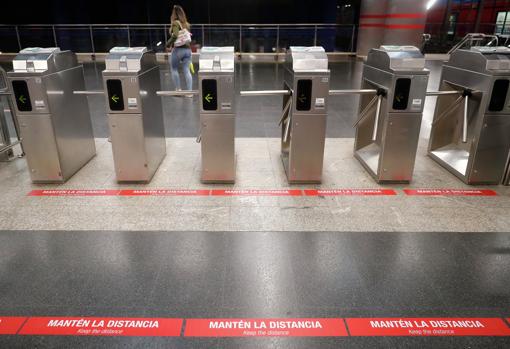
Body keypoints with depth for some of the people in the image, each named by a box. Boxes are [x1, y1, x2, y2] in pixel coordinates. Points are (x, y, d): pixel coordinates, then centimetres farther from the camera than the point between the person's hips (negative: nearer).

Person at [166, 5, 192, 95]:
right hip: (187, 49, 5)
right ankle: (189, 91, 2)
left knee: (174, 69, 11)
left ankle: (178, 89, 12)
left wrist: (168, 44, -10)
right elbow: (187, 36, 14)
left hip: (178, 49, -5)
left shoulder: (175, 23, -8)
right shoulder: (186, 23, 11)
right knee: (187, 70, 5)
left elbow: (175, 35, -21)